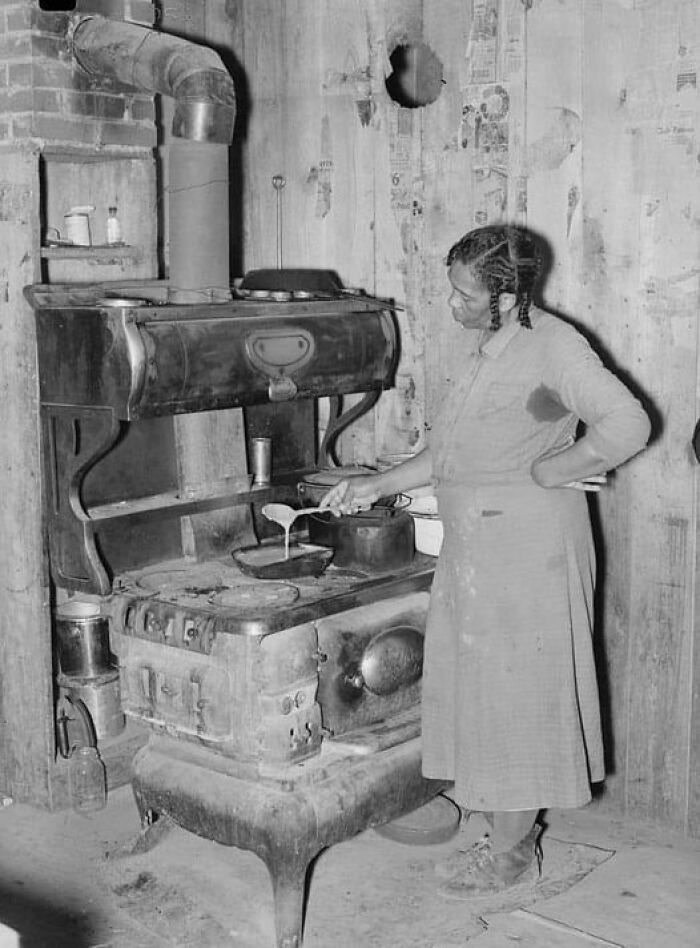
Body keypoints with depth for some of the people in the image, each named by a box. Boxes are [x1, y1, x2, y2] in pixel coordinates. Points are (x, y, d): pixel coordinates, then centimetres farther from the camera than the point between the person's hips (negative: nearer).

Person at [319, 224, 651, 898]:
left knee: (515, 687, 2)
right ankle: (485, 797, 32)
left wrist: (547, 472, -19)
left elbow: (626, 426, -26)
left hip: (528, 546, -8)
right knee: (475, 681, 15)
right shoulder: (480, 349, 12)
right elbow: (445, 455, 18)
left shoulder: (553, 346, -15)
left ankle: (510, 850, 16)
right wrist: (377, 486, 13)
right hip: (472, 542, 9)